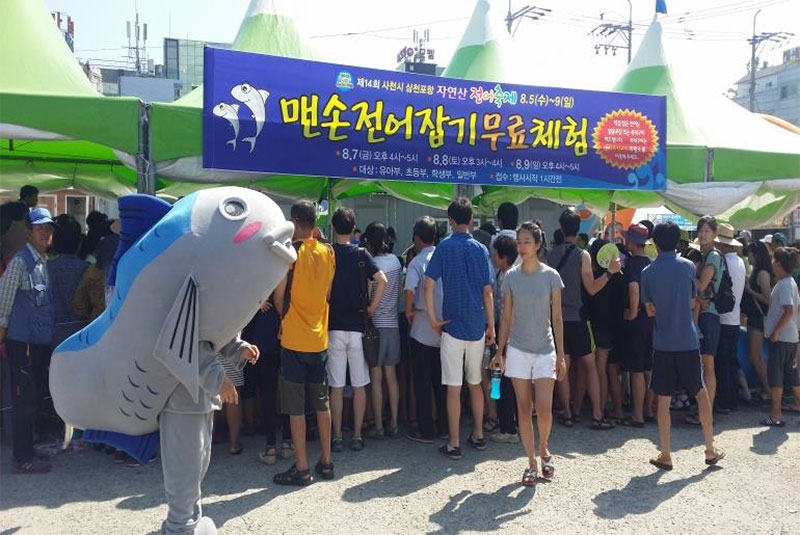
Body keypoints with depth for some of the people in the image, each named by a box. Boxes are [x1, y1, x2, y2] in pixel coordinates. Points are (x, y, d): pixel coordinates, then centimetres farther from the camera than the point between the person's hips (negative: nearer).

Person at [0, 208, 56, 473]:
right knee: (24, 399, -2)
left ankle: (27, 450, 26)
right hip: (22, 341, -8)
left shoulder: (45, 262, 13)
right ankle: (23, 459, 6)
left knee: (32, 397, 15)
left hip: (41, 340, 8)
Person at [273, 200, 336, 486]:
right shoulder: (328, 252, 4)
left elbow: (279, 297, -10)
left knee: (295, 406, 3)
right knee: (321, 402, 14)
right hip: (319, 338, 5)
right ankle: (326, 462, 22)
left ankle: (301, 468, 9)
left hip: (293, 339, -5)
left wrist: (285, 317, 9)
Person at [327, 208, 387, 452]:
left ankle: (337, 438, 11)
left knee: (336, 386, 6)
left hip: (333, 326, 0)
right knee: (359, 385, 9)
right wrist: (372, 307, -4)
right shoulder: (361, 254, -1)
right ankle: (357, 436, 13)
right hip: (357, 325, 0)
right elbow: (382, 280, -14)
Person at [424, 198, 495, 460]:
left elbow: (429, 284, -12)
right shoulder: (481, 249, 2)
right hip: (477, 327, 3)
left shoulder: (444, 248, -5)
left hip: (453, 327, -3)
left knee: (454, 387, 2)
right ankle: (478, 435, 27)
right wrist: (491, 325, 8)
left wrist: (433, 318, -5)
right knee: (475, 383, 17)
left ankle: (454, 444, 7)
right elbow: (487, 292, 2)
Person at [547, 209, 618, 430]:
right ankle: (597, 415, 7)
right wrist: (610, 271, -3)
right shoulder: (582, 255, -10)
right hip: (576, 318, -3)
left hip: (557, 317, 3)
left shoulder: (551, 254, 1)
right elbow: (592, 288, -9)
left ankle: (567, 414, 12)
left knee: (562, 367, 8)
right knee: (590, 366, 6)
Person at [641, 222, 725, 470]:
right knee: (701, 392, 15)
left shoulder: (648, 272, -4)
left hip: (663, 343, -1)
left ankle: (665, 455, 8)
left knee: (663, 399, 4)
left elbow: (650, 310, 3)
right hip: (688, 340, 1)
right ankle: (711, 449, 23)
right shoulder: (688, 266, -2)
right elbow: (692, 302, 8)